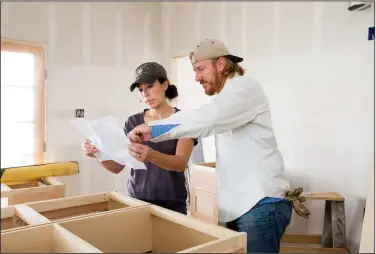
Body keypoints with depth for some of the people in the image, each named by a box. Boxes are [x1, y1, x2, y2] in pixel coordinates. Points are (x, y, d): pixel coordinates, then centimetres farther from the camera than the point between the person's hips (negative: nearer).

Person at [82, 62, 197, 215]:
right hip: (136, 200, 3)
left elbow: (181, 163, -20)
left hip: (171, 204, -2)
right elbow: (117, 166, -1)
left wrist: (152, 156, -38)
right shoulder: (133, 122, 2)